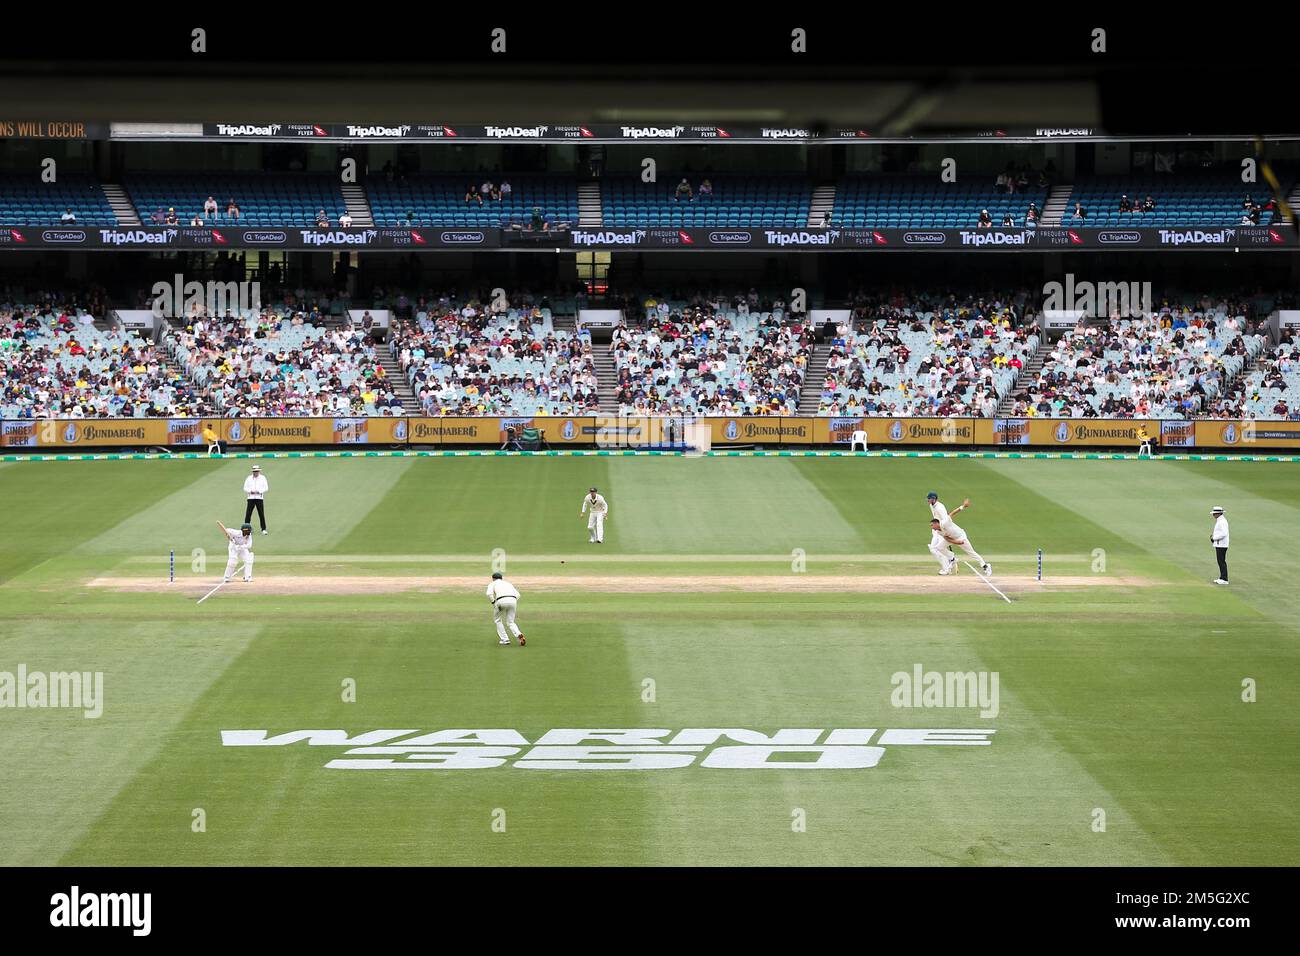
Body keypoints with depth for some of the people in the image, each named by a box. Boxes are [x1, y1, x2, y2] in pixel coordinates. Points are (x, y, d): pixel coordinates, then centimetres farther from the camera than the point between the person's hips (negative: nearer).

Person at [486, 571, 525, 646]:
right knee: (510, 622, 13)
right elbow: (517, 595, 21)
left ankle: (505, 640, 12)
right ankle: (519, 635, -15)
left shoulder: (492, 584, 23)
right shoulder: (508, 583, 35)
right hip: (513, 600, 4)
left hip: (501, 601, -3)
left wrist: (494, 603, 6)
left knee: (497, 620, 20)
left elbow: (489, 594, 0)